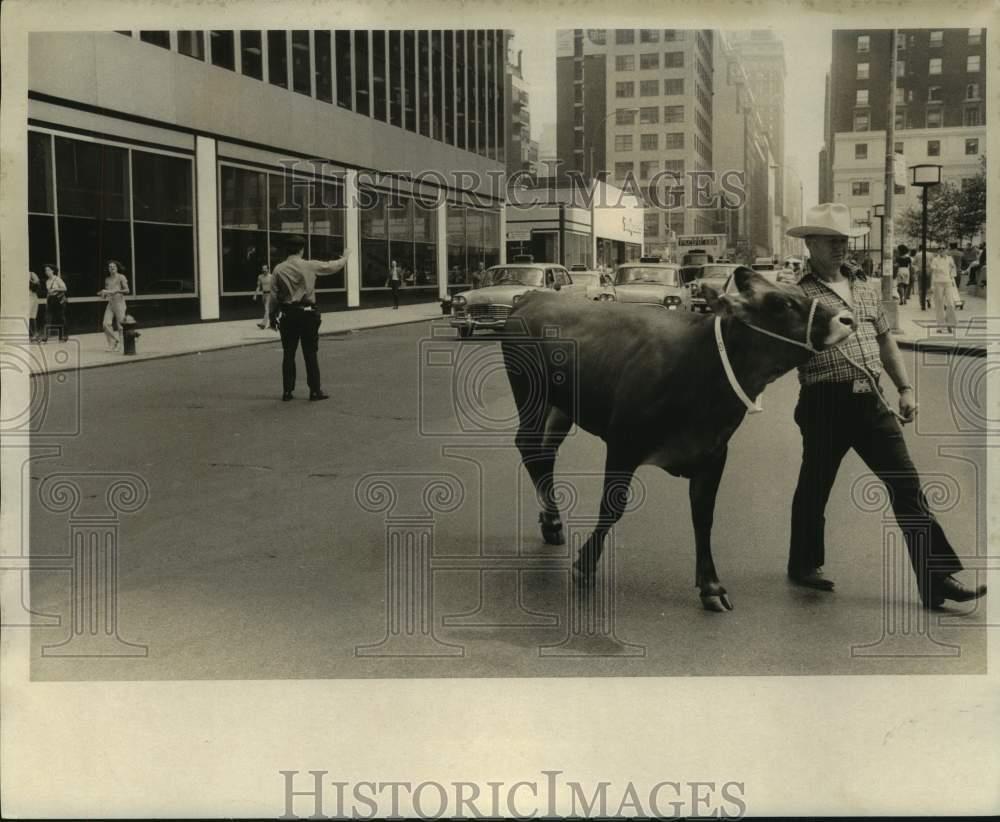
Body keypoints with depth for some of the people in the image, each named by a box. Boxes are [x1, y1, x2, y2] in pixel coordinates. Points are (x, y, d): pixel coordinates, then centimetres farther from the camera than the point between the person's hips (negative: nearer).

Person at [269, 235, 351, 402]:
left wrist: (273, 314, 9)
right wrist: (345, 257, 26)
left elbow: (274, 295, -1)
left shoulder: (279, 269, -2)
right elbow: (332, 266, 7)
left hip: (288, 314, 2)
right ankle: (315, 391, 6)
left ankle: (287, 391, 10)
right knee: (310, 353, 4)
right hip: (307, 313, -2)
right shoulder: (310, 266, -5)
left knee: (288, 354, 8)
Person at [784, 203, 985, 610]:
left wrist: (905, 387, 13)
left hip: (871, 402, 5)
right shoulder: (799, 296, -3)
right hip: (825, 404, -5)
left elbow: (886, 342, 21)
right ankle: (804, 565, 32)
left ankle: (937, 580, 1)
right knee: (815, 487, 9)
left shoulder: (865, 292, 16)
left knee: (907, 485, 0)